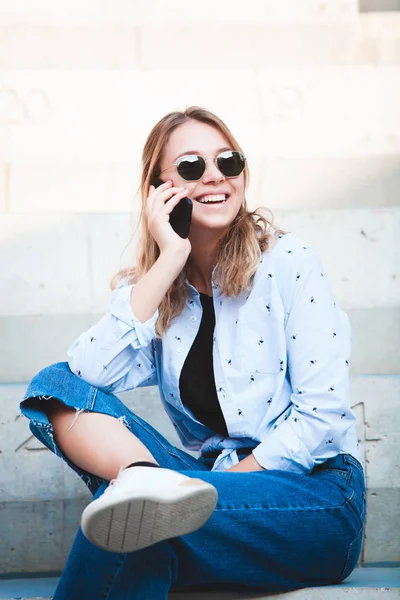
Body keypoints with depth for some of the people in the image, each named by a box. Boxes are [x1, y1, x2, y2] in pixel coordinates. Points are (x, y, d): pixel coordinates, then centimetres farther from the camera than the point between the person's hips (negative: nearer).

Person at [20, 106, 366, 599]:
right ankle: (146, 483, -39)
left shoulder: (287, 263, -4)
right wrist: (171, 259, -13)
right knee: (54, 386, -19)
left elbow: (322, 414, -9)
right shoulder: (152, 289, 8)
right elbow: (88, 373, -13)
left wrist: (231, 479, -16)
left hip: (315, 492, -5)